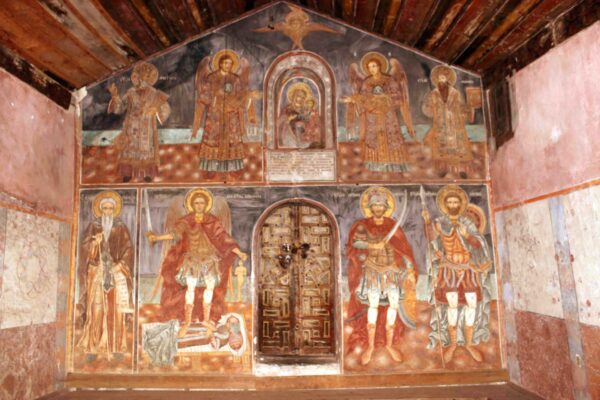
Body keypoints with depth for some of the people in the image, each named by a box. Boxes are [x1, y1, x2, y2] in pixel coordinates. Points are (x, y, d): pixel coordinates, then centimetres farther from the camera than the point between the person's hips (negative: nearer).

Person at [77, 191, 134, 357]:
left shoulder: (121, 227, 8)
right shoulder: (93, 226, 9)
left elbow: (128, 250, 4)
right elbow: (85, 249, 3)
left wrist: (120, 266, -9)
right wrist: (95, 243, -17)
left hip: (117, 273, 0)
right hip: (97, 273, 0)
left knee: (116, 309, -3)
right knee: (96, 308, -5)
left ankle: (116, 346, 2)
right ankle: (94, 346, 1)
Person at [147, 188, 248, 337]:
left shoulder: (212, 221, 2)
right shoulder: (186, 221, 1)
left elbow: (224, 239, 0)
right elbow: (176, 234, -10)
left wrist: (239, 253, -4)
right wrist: (157, 237, -23)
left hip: (209, 259, 2)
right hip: (192, 259, -2)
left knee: (210, 287, 3)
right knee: (190, 288, -8)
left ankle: (206, 319, 18)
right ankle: (187, 321, 1)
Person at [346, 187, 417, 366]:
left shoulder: (393, 225, 8)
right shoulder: (363, 225, 1)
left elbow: (403, 249, 6)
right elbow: (354, 242, -14)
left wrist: (410, 270, 0)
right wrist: (371, 245, -30)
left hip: (392, 270, 3)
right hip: (372, 270, -2)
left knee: (394, 304, -2)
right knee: (373, 305, -10)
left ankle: (390, 344, 12)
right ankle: (370, 345, -1)